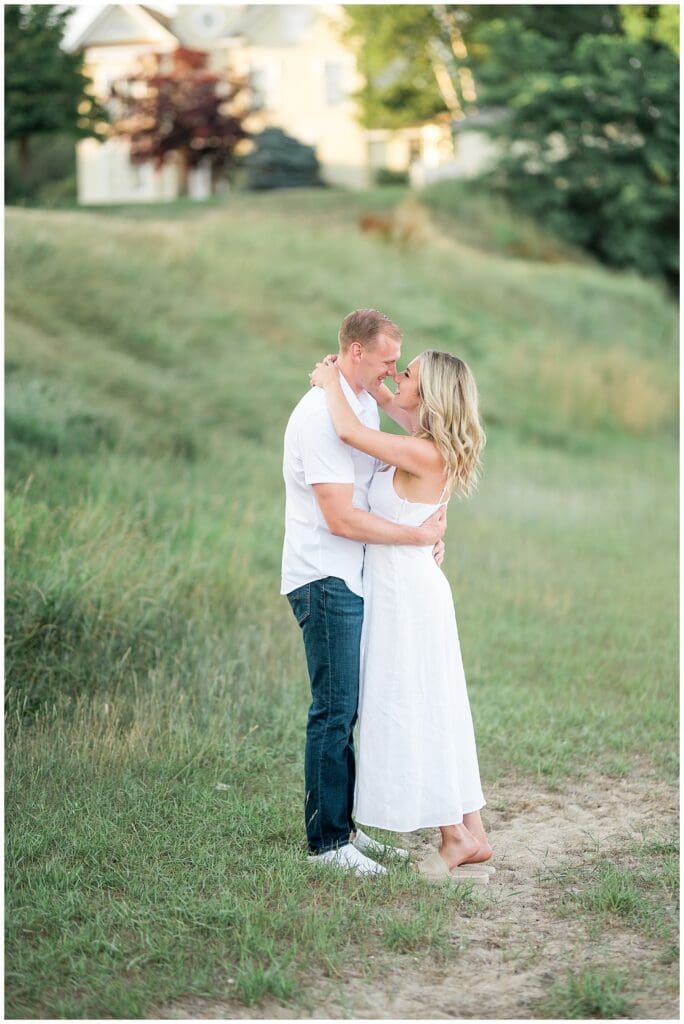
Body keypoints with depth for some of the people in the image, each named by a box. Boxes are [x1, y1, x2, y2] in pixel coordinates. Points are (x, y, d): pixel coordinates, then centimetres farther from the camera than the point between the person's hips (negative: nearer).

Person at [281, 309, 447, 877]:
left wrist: (429, 524, 7)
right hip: (325, 580, -9)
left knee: (348, 710, 12)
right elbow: (340, 517, -22)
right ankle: (327, 842, 2)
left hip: (354, 578, 9)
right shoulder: (321, 414, -18)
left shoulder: (365, 405, 13)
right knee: (335, 712, -5)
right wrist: (417, 535, -14)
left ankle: (344, 825, 20)